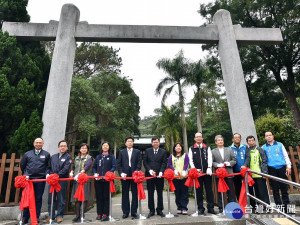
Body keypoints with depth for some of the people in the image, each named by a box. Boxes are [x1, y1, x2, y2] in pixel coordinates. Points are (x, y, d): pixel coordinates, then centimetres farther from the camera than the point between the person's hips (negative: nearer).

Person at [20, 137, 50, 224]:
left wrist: (47, 174, -6)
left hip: (40, 180, -1)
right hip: (29, 179, 1)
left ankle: (36, 217, 18)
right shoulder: (27, 154, 10)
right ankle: (25, 218, 19)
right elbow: (22, 165, 17)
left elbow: (48, 166, 8)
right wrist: (26, 174, 10)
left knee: (38, 198, 6)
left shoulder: (46, 154, 6)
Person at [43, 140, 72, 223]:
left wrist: (57, 175, -18)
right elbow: (49, 167, 13)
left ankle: (60, 216, 17)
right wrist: (50, 175, -4)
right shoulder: (53, 157, 16)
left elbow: (65, 169, -11)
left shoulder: (68, 157, 0)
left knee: (61, 199, 4)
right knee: (51, 198, 9)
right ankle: (51, 216, 23)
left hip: (62, 180, -4)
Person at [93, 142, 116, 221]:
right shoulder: (98, 157, 17)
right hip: (98, 180, 3)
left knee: (106, 197, 0)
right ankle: (99, 214, 18)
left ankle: (105, 214, 9)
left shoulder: (111, 156, 7)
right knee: (99, 197, 6)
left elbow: (114, 166, -3)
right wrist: (95, 173, -3)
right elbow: (94, 167, 16)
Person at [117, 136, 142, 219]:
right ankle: (125, 212, 19)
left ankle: (134, 211, 18)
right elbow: (119, 164, 6)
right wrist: (121, 173, -6)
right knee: (125, 194, 7)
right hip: (125, 175, 1)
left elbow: (139, 163, 1)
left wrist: (136, 171, -12)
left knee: (134, 193, 6)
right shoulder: (121, 152, 10)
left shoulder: (137, 152, 9)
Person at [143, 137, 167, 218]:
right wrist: (150, 170, -10)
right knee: (150, 193, 8)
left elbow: (164, 163, -1)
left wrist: (161, 172, -15)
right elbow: (145, 162, 3)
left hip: (159, 175, 0)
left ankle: (159, 210, 21)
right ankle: (151, 210, 20)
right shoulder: (147, 151, 7)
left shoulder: (163, 152, 5)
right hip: (149, 175, 1)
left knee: (160, 193, 8)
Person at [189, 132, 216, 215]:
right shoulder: (191, 149, 9)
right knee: (199, 190, 5)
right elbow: (190, 160, 3)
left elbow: (209, 158, 1)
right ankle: (200, 208, 15)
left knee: (209, 189, 6)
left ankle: (210, 208, 17)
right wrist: (194, 169, -10)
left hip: (207, 172, 1)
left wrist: (209, 168, -13)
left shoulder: (207, 148, 11)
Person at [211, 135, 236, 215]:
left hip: (229, 173, 1)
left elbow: (234, 160, 9)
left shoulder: (229, 150, 13)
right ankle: (221, 209, 15)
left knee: (230, 191, 5)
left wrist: (228, 163, -9)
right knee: (220, 192, 5)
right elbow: (211, 162, 1)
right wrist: (218, 165, -15)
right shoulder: (213, 151, 6)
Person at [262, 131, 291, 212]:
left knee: (284, 187, 3)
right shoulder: (263, 147, 9)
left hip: (281, 167, 0)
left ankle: (286, 205, 13)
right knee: (275, 188, 3)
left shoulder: (279, 145, 11)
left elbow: (285, 156, 11)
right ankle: (279, 205, 12)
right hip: (271, 169, 0)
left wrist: (289, 166, 2)